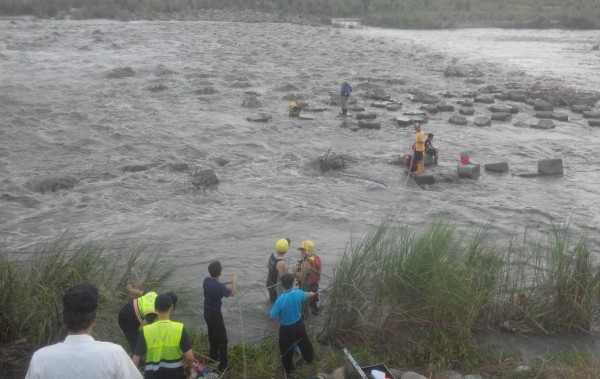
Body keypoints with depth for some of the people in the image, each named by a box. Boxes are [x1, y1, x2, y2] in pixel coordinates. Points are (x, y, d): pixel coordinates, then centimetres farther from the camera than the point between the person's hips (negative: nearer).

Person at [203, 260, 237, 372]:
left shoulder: (207, 280, -8)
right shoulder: (219, 286, -29)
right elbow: (232, 293, -12)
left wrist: (228, 282, 11)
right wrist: (235, 281, 3)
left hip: (207, 312, 8)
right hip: (215, 313, -8)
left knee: (212, 335, 25)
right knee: (222, 338, 2)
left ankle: (213, 356, 41)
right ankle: (223, 364, 6)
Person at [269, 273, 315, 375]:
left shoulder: (280, 300, -31)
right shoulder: (298, 293, -18)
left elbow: (272, 316, -21)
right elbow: (309, 295, 6)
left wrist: (273, 309, 1)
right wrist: (311, 294, 30)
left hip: (286, 328, -4)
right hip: (298, 324, 4)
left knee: (286, 349, 20)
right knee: (304, 342, 30)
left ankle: (288, 368, 39)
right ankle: (309, 359, 56)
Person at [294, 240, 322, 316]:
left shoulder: (307, 263, -36)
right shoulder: (316, 257, -9)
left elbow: (301, 276, -33)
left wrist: (295, 271, -17)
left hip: (306, 285, -8)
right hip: (315, 283, 8)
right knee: (314, 296, 28)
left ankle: (304, 314, 33)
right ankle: (315, 310, 49)